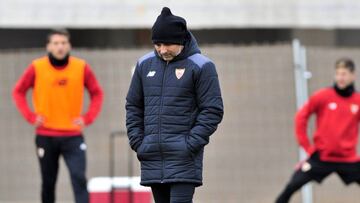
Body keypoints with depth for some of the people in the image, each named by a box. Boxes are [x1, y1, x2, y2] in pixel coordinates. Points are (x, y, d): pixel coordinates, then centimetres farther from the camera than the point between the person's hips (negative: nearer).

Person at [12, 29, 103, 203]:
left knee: (79, 178, -14)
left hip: (73, 135, -1)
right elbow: (18, 92, 7)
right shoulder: (37, 67, -4)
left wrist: (88, 118, -4)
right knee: (48, 182, 10)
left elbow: (97, 93, 8)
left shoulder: (81, 67, -2)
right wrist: (31, 116, -4)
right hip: (46, 136, 1)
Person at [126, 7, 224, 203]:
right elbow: (133, 106, 17)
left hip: (183, 157, -5)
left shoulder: (201, 66, -3)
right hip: (152, 157, 5)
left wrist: (192, 143, -12)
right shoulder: (145, 64, 11)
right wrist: (137, 141, 5)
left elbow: (212, 110, -4)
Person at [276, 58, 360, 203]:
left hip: (348, 160, 1)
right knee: (292, 187, -9)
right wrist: (307, 147, -2)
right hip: (321, 157, -1)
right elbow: (301, 117, 1)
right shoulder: (323, 96, -5)